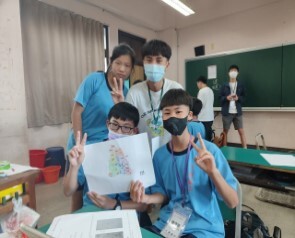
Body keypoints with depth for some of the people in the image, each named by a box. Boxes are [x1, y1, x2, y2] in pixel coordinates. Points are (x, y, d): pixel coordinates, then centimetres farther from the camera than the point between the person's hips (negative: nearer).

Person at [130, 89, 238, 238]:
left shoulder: (209, 150, -16)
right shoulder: (160, 155, -2)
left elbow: (233, 202, -15)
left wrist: (213, 172, -32)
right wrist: (147, 198, -11)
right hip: (169, 223, 4)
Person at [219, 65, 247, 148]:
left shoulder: (240, 85, 5)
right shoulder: (224, 86, 3)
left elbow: (244, 98, 6)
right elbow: (220, 98, 3)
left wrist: (238, 98, -14)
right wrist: (226, 97, -17)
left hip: (237, 112, 0)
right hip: (227, 112, 0)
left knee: (241, 131, 0)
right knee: (225, 131, 9)